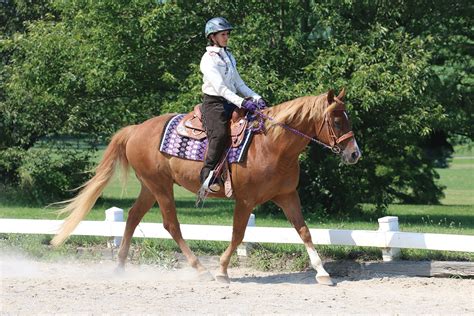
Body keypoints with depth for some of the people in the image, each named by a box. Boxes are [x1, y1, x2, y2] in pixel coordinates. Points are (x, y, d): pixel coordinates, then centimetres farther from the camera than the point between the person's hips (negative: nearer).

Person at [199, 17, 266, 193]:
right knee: (220, 134, -30)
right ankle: (208, 177, -28)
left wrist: (256, 98, 2)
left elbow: (238, 84, 18)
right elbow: (219, 87, -19)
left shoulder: (228, 56, 18)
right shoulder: (209, 59, -8)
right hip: (214, 103, -8)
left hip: (231, 103, 8)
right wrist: (242, 102, -28)